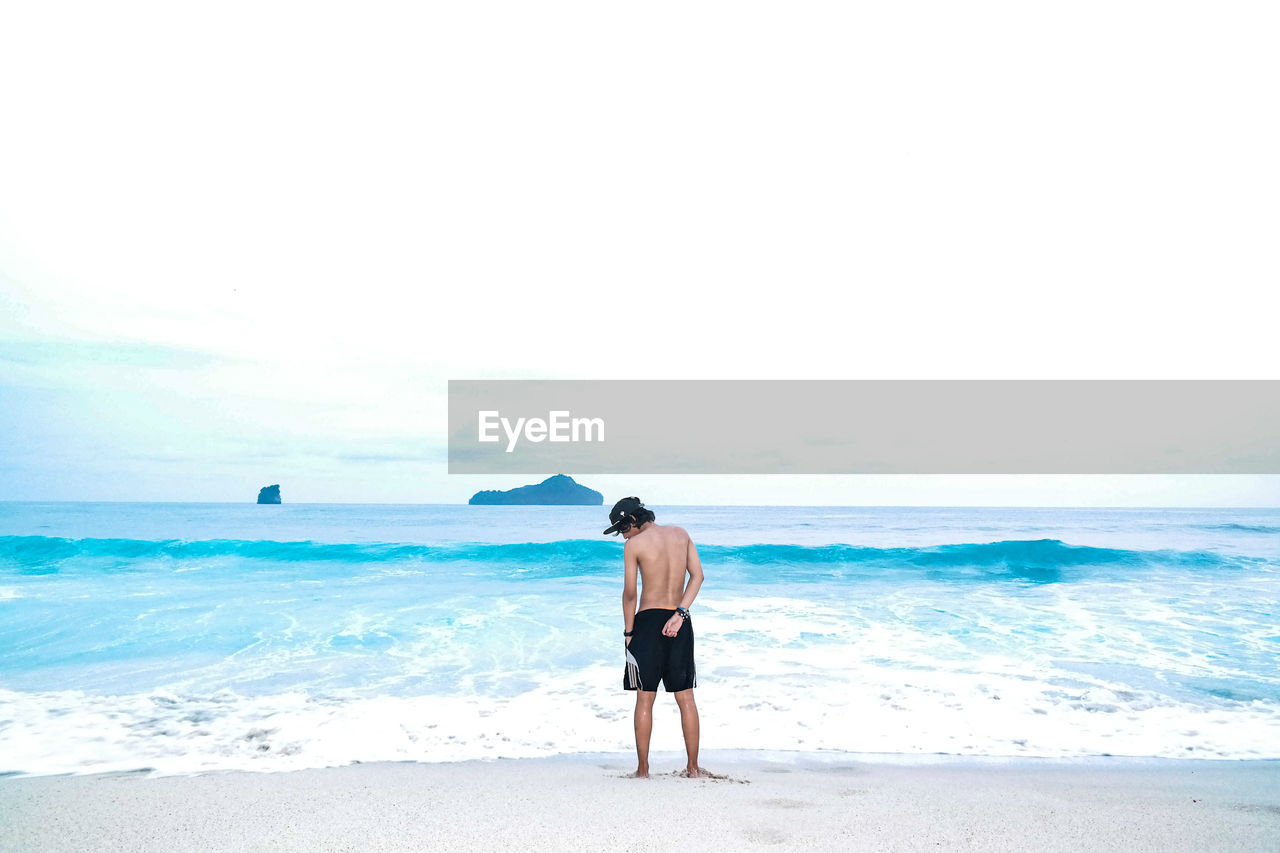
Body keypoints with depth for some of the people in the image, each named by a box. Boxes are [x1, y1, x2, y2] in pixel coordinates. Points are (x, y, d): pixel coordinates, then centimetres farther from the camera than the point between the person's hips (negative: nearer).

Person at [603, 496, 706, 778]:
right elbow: (698, 575, 1)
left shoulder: (634, 544, -6)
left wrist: (628, 631, 1)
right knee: (686, 698, 9)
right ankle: (693, 767, 12)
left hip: (648, 620, -4)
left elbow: (629, 593, -7)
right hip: (680, 623, 4)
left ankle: (643, 768, 8)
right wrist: (680, 613, -5)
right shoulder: (680, 534, 8)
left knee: (645, 699, 4)